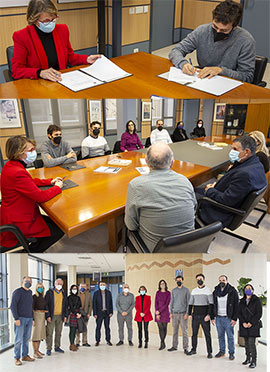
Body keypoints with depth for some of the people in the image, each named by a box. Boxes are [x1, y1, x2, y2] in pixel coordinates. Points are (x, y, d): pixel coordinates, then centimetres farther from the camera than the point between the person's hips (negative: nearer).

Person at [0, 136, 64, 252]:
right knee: (59, 230, 1)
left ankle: (31, 248, 25)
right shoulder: (17, 173, -30)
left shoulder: (10, 166, 3)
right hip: (19, 224, -10)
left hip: (16, 215, 10)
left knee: (55, 223, 18)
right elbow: (41, 196, -26)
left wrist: (50, 181, 7)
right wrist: (57, 187, -8)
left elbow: (30, 181, 19)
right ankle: (32, 250, 14)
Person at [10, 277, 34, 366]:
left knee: (27, 338, 9)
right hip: (20, 318, -6)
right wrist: (16, 318, -16)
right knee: (19, 339, -4)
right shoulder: (17, 292, -6)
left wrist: (32, 318, 12)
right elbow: (13, 306, -11)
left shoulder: (30, 292, 14)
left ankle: (25, 355, 19)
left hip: (29, 318, 6)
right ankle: (17, 358, 4)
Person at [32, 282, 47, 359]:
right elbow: (32, 308, -11)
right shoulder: (34, 297, -7)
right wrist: (32, 319, -16)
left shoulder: (43, 297, 13)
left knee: (40, 333, 9)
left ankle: (37, 350, 19)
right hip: (36, 315, -7)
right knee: (36, 333, -6)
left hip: (42, 316, 7)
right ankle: (35, 352, -2)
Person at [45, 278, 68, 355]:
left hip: (60, 316, 5)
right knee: (49, 333, -3)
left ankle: (57, 347, 21)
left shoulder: (63, 293, 12)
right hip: (51, 316, -4)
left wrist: (65, 315, 7)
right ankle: (49, 349, 4)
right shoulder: (49, 292, -2)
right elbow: (46, 304, -6)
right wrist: (48, 316, -12)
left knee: (58, 332, 11)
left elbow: (65, 305, 16)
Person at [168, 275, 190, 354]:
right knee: (175, 331, 7)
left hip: (183, 313, -3)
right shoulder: (173, 290, 11)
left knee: (184, 331, -3)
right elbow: (172, 302, 14)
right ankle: (174, 346, 16)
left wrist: (187, 313, -9)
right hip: (175, 313, 3)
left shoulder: (186, 290, 0)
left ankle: (185, 347, 3)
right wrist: (171, 312, 7)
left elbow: (188, 302, -2)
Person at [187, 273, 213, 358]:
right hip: (195, 316, 4)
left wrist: (208, 315, -15)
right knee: (194, 333, 9)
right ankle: (193, 349, 21)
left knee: (207, 334, -2)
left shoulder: (208, 290, -2)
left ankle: (209, 352, 4)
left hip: (204, 316, -4)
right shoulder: (194, 291, 10)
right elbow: (190, 303, 14)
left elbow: (211, 304, -6)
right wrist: (190, 314, 6)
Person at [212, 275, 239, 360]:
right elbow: (213, 305, 14)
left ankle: (231, 353, 12)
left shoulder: (232, 291, -5)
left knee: (230, 336, 2)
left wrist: (234, 318, -11)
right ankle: (222, 351, 22)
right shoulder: (215, 292, 8)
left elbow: (236, 306, -6)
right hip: (218, 317, 4)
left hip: (228, 318, -4)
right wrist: (212, 317, 9)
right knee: (220, 336, 11)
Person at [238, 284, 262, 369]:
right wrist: (243, 322, -6)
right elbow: (239, 313, 9)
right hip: (244, 325, 4)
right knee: (246, 343, 7)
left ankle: (254, 361, -5)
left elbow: (259, 313, -5)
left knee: (251, 342, -11)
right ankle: (248, 358, 19)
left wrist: (251, 323, -12)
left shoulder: (257, 300, -1)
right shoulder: (242, 301, 11)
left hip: (253, 325, -4)